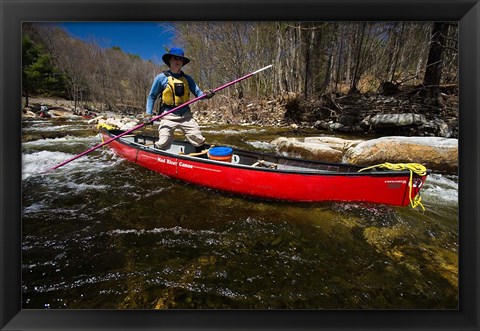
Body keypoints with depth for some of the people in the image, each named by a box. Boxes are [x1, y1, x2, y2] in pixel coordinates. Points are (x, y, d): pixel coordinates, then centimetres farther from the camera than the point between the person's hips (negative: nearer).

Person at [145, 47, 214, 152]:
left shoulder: (187, 78, 9)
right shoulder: (161, 78, 0)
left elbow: (197, 92, 4)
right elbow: (151, 97, 6)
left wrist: (205, 94, -19)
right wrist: (149, 114, -3)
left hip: (186, 115, 3)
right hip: (168, 116, -3)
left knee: (199, 140, 0)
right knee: (163, 144, -5)